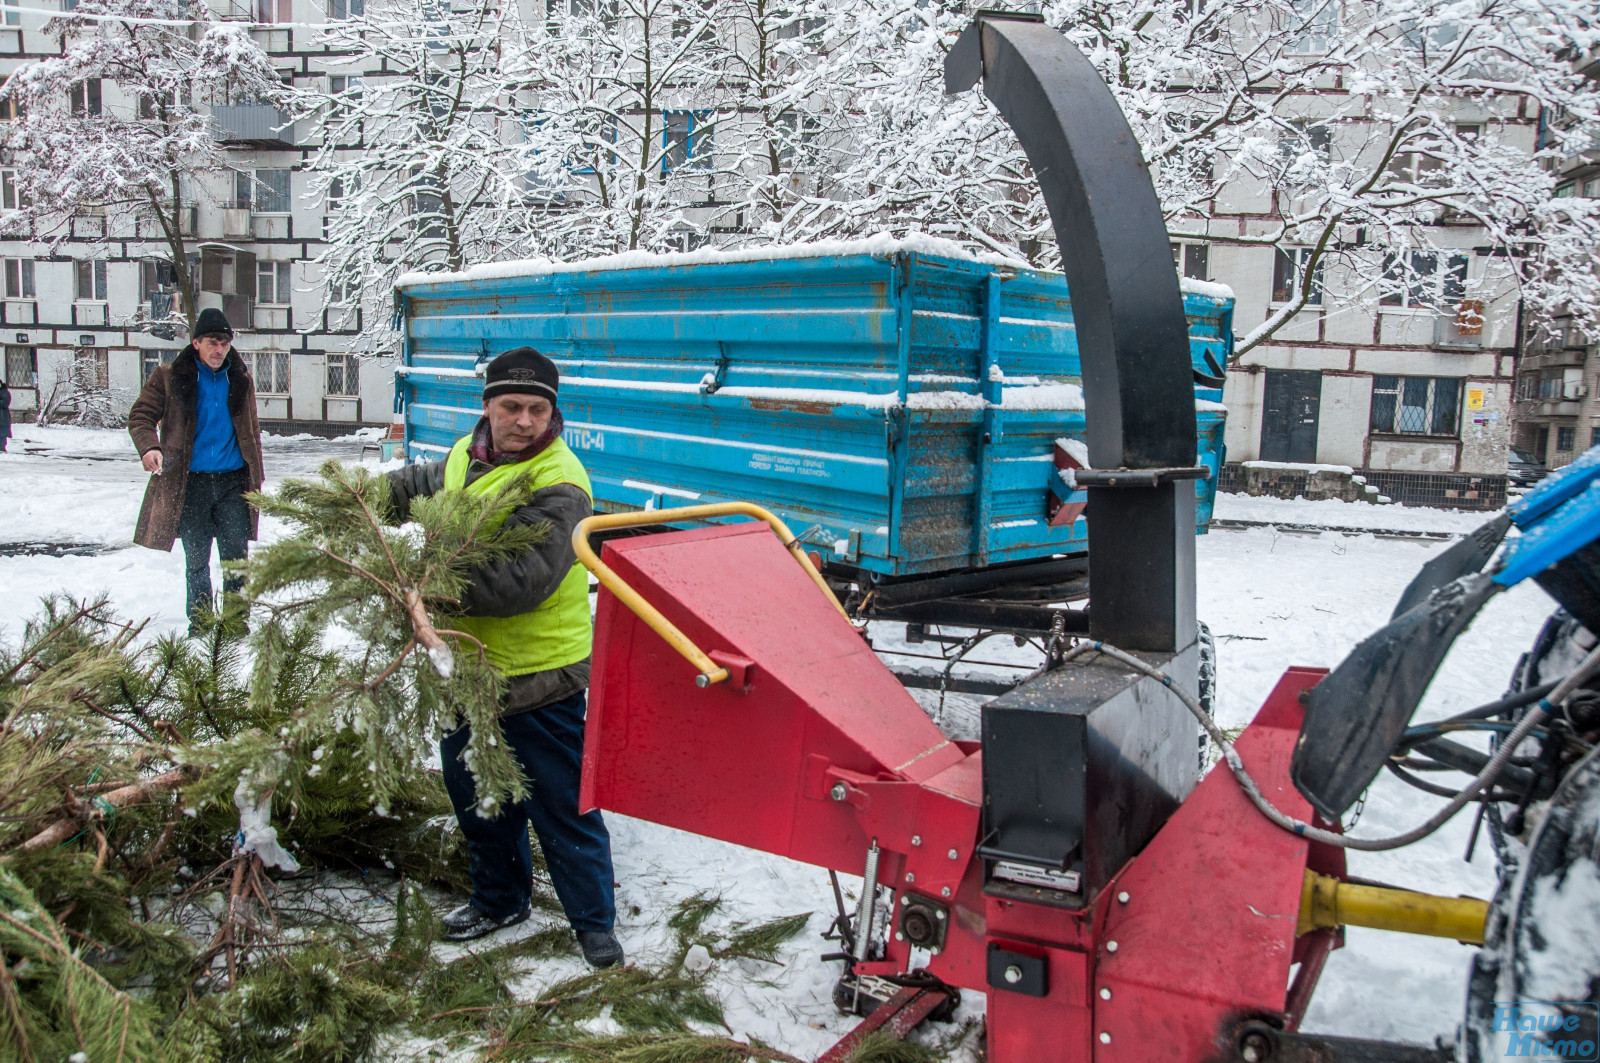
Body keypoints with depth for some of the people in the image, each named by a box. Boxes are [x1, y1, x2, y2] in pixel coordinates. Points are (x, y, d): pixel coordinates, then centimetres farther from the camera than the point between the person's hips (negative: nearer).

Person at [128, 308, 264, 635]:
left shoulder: (240, 380, 10)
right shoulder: (169, 378, 1)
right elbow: (140, 416, 2)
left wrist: (255, 478, 11)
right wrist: (148, 447, -19)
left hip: (232, 480, 2)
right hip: (190, 483, -2)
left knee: (236, 554, 0)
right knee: (196, 559, 6)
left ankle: (235, 621, 12)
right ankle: (201, 624, 17)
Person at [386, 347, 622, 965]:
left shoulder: (558, 485, -21)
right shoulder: (466, 455, 5)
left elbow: (521, 582, -31)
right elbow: (423, 486, 30)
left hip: (537, 677, -8)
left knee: (563, 805, 4)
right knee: (476, 794, 22)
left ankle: (594, 921, 22)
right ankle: (499, 899, 43)